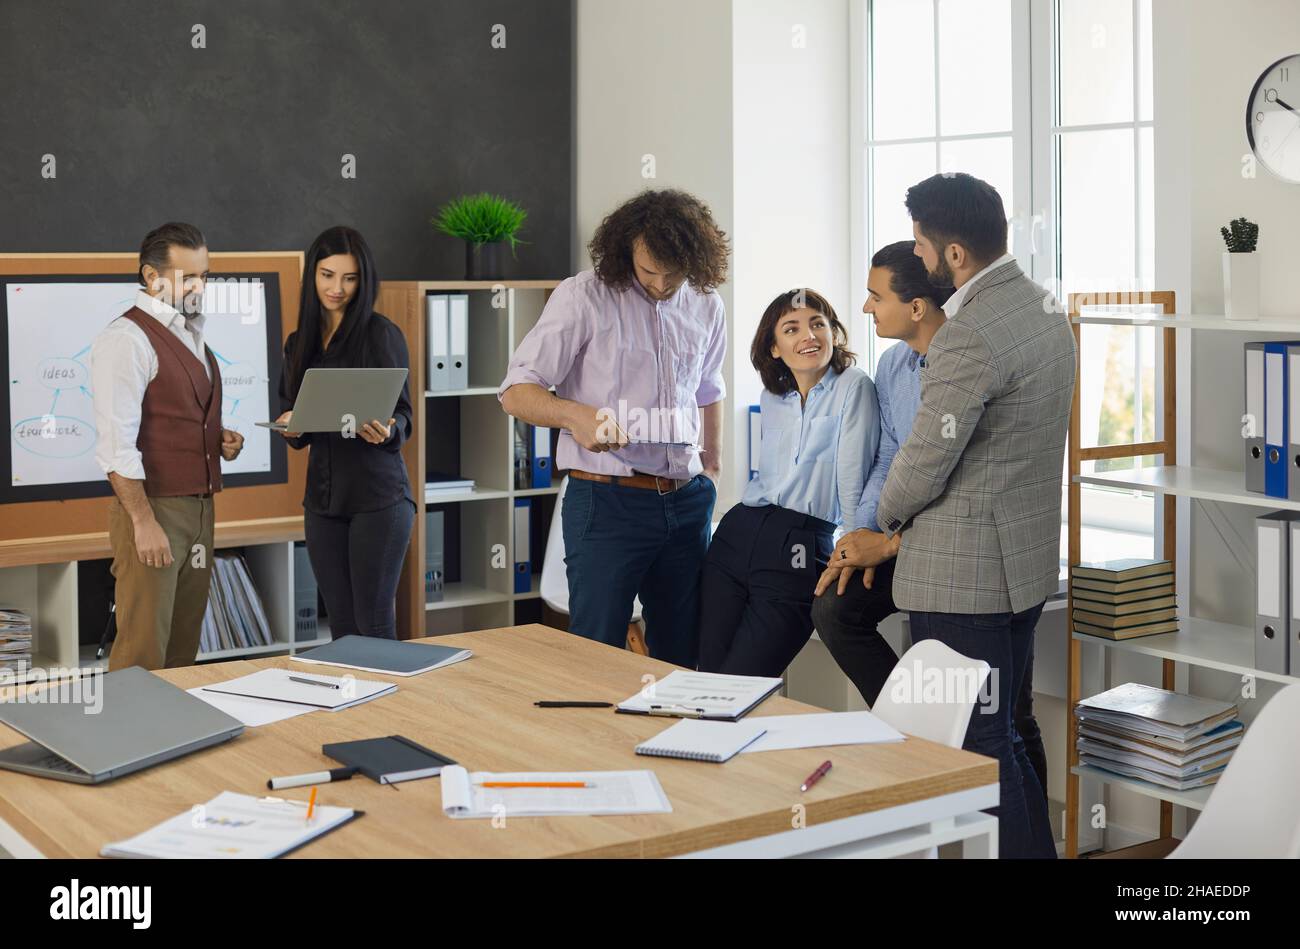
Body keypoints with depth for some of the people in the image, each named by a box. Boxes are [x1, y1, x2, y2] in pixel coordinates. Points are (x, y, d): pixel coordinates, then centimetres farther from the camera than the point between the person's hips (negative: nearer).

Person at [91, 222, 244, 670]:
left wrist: (220, 438, 6)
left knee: (183, 651, 12)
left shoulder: (192, 335, 16)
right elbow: (116, 441, -18)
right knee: (144, 656, -7)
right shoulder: (127, 338, -12)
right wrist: (144, 521, -22)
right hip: (153, 508, -8)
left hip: (198, 507, 9)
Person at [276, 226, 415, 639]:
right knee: (341, 627, 8)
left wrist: (385, 430, -28)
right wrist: (289, 426, -6)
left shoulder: (381, 333, -4)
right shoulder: (300, 342, 13)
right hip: (323, 495, 5)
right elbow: (295, 424, 17)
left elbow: (403, 414, -6)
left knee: (374, 626, -5)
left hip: (378, 494, -5)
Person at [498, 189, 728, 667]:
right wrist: (573, 414, -28)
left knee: (683, 660, 10)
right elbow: (516, 393, -10)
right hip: (607, 500, -5)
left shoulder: (706, 305, 9)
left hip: (686, 501, 5)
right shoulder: (584, 296, -8)